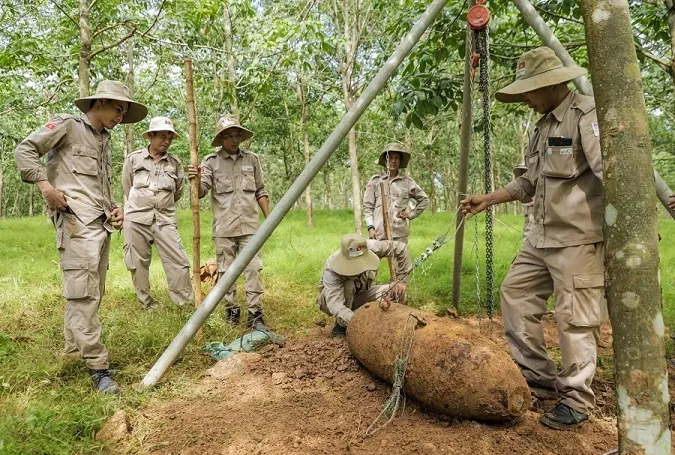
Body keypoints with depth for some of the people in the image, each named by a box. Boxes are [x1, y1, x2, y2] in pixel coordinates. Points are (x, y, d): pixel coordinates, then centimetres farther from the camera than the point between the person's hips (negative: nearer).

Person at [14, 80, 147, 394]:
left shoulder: (104, 140, 24)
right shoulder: (67, 125, 4)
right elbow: (24, 150, -2)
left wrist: (114, 208, 12)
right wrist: (45, 185, -13)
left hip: (102, 223, 8)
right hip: (77, 221, -8)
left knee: (93, 292, 11)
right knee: (83, 292, -11)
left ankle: (74, 348, 25)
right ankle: (97, 366, -11)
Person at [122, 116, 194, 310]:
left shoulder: (175, 163, 7)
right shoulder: (133, 159, 4)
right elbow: (127, 187, 15)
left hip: (165, 220, 1)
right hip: (136, 219, 0)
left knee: (179, 262, -6)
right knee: (138, 263, 5)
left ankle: (186, 305, 2)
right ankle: (146, 304, 20)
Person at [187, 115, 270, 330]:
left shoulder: (252, 159, 9)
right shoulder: (211, 161, 2)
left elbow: (260, 192, 15)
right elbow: (202, 191, -7)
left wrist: (269, 218, 10)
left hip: (249, 226, 1)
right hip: (224, 229, -1)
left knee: (253, 270, -3)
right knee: (226, 271, 7)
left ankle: (255, 314, 3)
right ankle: (231, 310, 20)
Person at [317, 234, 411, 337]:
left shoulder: (370, 247, -30)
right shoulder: (331, 271, -39)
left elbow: (401, 248, -18)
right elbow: (335, 305, -50)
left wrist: (402, 280, -22)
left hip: (359, 294, 4)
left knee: (398, 292, -18)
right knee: (348, 284, -39)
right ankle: (340, 326, -16)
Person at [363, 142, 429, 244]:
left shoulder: (407, 182, 10)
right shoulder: (375, 181, 8)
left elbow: (424, 199, 21)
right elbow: (367, 207, 6)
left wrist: (411, 214, 10)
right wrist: (370, 227, -4)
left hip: (400, 233, 1)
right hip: (378, 233, -1)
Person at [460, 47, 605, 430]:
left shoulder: (587, 115, -11)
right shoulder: (544, 125, 17)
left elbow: (611, 173, -22)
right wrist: (488, 199, 19)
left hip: (579, 238, -10)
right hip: (542, 237, 10)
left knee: (575, 319, -3)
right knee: (516, 293, 12)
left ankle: (577, 400, 13)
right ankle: (538, 377, 24)